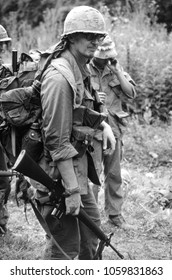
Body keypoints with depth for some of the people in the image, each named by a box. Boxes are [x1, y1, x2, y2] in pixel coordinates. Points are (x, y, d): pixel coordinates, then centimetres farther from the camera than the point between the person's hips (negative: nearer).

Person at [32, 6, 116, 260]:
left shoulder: (82, 70, 9)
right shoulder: (59, 77, -22)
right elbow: (57, 140, -24)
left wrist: (103, 124, 7)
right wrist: (72, 190, -24)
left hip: (77, 168, 10)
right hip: (58, 172, -10)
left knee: (91, 225, 21)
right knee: (65, 244, -5)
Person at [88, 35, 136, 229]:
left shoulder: (115, 68, 7)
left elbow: (131, 93, 0)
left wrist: (117, 72, -9)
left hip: (114, 128, 5)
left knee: (114, 173, 11)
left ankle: (115, 213, 21)